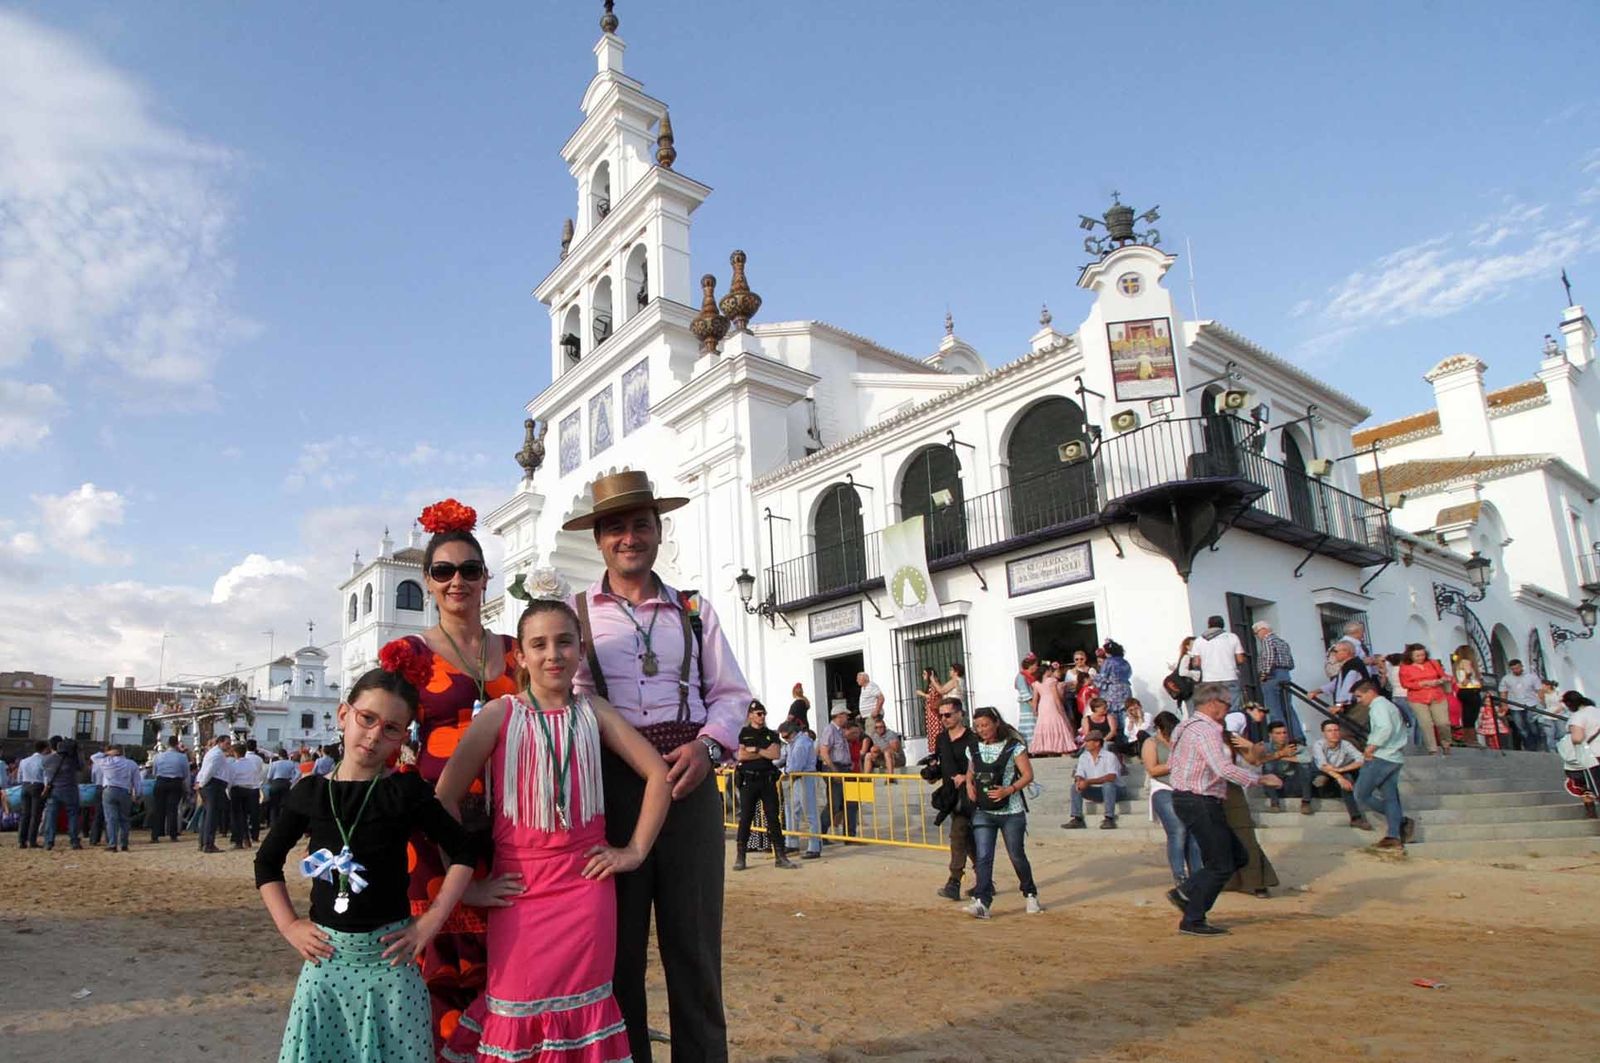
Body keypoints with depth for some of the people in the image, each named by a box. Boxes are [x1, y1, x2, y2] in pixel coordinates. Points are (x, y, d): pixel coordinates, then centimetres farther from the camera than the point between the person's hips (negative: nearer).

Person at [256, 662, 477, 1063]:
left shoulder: (406, 790, -6)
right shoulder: (310, 791, 2)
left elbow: (462, 853, -3)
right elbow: (267, 863, 15)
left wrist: (430, 923, -8)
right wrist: (289, 925, 5)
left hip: (389, 956, -2)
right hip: (326, 956, 2)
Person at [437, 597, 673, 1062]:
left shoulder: (592, 711, 2)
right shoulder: (499, 714, -3)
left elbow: (659, 774, 2)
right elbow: (445, 797, -5)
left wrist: (635, 850, -1)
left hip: (586, 883, 1)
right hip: (518, 886, -1)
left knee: (579, 1011, 7)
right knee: (519, 1012, 4)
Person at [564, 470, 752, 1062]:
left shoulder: (695, 611, 13)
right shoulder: (574, 613, 8)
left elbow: (731, 692, 11)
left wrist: (707, 744, -7)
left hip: (689, 780, 1)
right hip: (610, 784, -1)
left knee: (695, 940, 5)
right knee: (617, 941, 8)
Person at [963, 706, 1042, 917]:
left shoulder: (1013, 746, -6)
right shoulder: (975, 748, 8)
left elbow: (1028, 775, -10)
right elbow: (971, 771, 22)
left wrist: (1008, 790, -22)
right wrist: (969, 785, 1)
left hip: (1011, 812, -3)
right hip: (982, 812, 3)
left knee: (1017, 856, 9)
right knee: (983, 857, -8)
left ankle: (1030, 895, 31)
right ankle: (981, 902, -12)